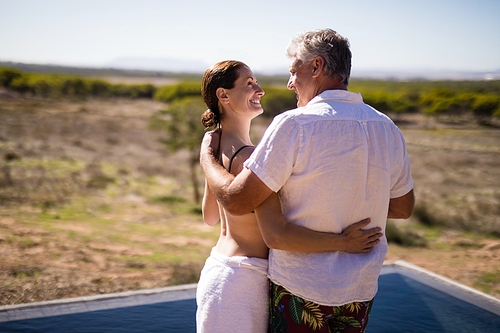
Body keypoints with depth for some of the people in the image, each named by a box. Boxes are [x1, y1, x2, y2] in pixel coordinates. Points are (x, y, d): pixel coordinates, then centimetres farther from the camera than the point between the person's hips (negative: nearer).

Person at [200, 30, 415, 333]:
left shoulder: (294, 125, -19)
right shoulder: (389, 130, 1)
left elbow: (236, 201, -17)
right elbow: (404, 208, 13)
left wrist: (207, 155, 0)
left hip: (302, 289, -6)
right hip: (361, 291, 6)